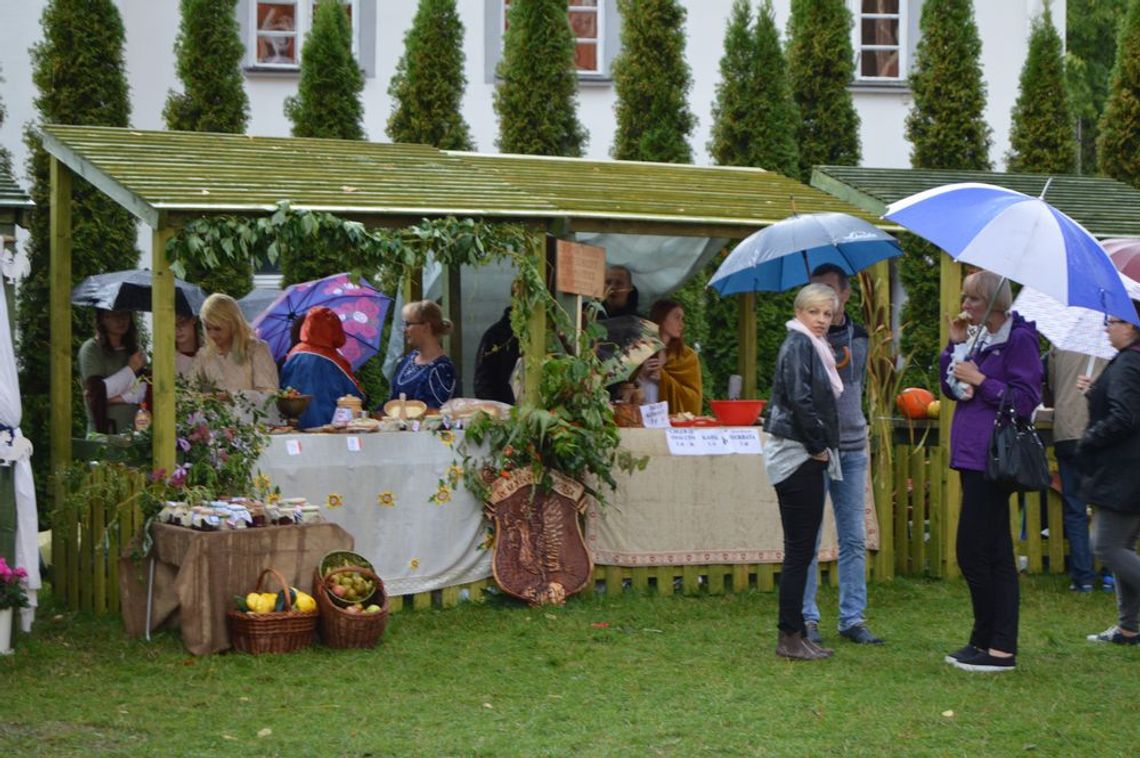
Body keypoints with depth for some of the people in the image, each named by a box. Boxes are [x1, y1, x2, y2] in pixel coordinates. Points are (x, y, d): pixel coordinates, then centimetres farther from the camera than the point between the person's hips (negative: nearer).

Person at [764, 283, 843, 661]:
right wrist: (818, 446, -14)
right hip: (798, 456, -10)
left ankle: (794, 634, 16)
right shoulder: (798, 344, -11)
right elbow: (799, 399, -21)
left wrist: (821, 448, 11)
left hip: (805, 458, 10)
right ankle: (791, 637, -2)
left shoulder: (813, 346, 18)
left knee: (802, 548, 11)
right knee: (800, 548, -6)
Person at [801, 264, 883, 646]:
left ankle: (853, 618, 11)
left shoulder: (859, 335, 9)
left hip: (851, 448, 5)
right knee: (809, 539, -1)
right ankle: (807, 619, 7)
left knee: (854, 539, 5)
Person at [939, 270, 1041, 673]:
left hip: (992, 457, -9)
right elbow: (952, 388, 15)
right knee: (995, 553, 11)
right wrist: (956, 345, 4)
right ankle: (1000, 645, 16)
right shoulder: (978, 337, 15)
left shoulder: (1018, 339, -9)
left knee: (973, 552, -8)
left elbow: (1026, 398, -14)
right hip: (974, 455, 9)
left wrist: (980, 381, -15)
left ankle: (990, 643, 0)